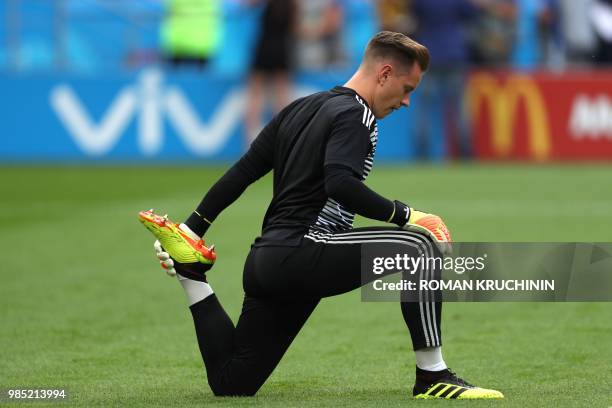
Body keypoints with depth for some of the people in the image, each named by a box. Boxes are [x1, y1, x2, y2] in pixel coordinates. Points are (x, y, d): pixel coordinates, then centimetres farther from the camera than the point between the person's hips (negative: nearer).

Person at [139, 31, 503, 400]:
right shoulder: (355, 116, -6)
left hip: (265, 261, 10)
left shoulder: (301, 109, 22)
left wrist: (192, 230, 25)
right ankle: (433, 377, -22)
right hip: (303, 250, -10)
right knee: (420, 246, -17)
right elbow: (340, 183, -25)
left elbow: (242, 172, 22)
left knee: (231, 383, 20)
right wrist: (405, 215, -19)